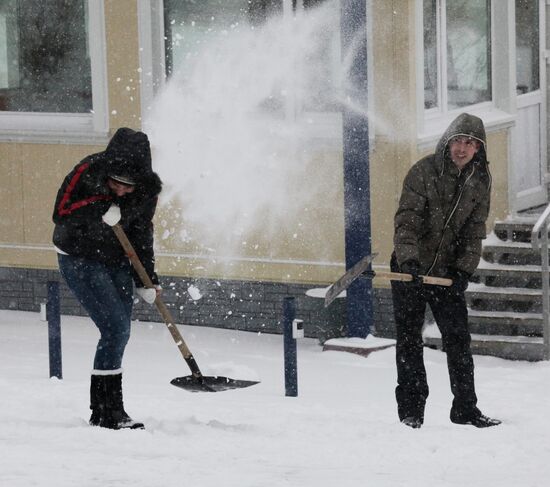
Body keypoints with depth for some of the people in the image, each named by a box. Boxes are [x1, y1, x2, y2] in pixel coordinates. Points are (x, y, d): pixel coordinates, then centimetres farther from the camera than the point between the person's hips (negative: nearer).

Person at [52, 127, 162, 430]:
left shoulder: (147, 190, -10)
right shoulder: (87, 173, -24)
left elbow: (141, 234, 2)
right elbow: (61, 214, -21)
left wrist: (147, 279, 0)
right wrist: (102, 210, -33)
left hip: (116, 261, 6)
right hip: (79, 259, -6)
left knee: (121, 332, 7)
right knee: (115, 328, -16)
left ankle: (101, 410, 21)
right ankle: (109, 413, -11)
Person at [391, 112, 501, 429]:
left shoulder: (480, 181, 1)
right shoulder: (424, 171, -13)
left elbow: (475, 231, 2)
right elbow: (407, 220, -19)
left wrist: (465, 269, -10)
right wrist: (408, 259, -33)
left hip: (448, 272, 3)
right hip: (410, 269, -3)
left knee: (458, 337, 3)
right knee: (409, 338, 1)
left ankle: (465, 408, 10)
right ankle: (411, 408, 8)